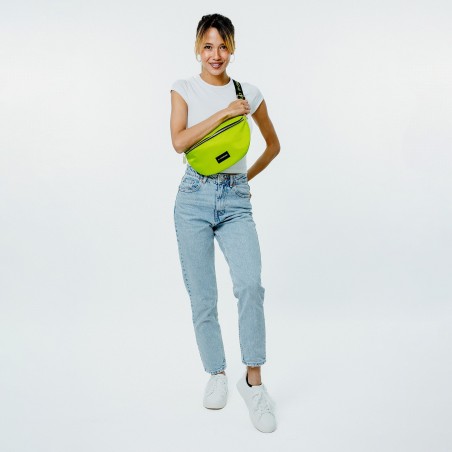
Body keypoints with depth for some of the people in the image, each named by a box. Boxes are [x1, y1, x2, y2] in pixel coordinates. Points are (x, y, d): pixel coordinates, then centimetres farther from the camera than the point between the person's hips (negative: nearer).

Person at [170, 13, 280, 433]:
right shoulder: (184, 89, 6)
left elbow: (273, 144, 22)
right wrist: (223, 112, -13)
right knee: (202, 295, 3)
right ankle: (216, 374, 23)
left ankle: (253, 381, -7)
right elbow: (179, 141, -10)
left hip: (236, 200, 0)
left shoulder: (249, 93, 9)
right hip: (194, 197, 0)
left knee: (250, 284, -21)